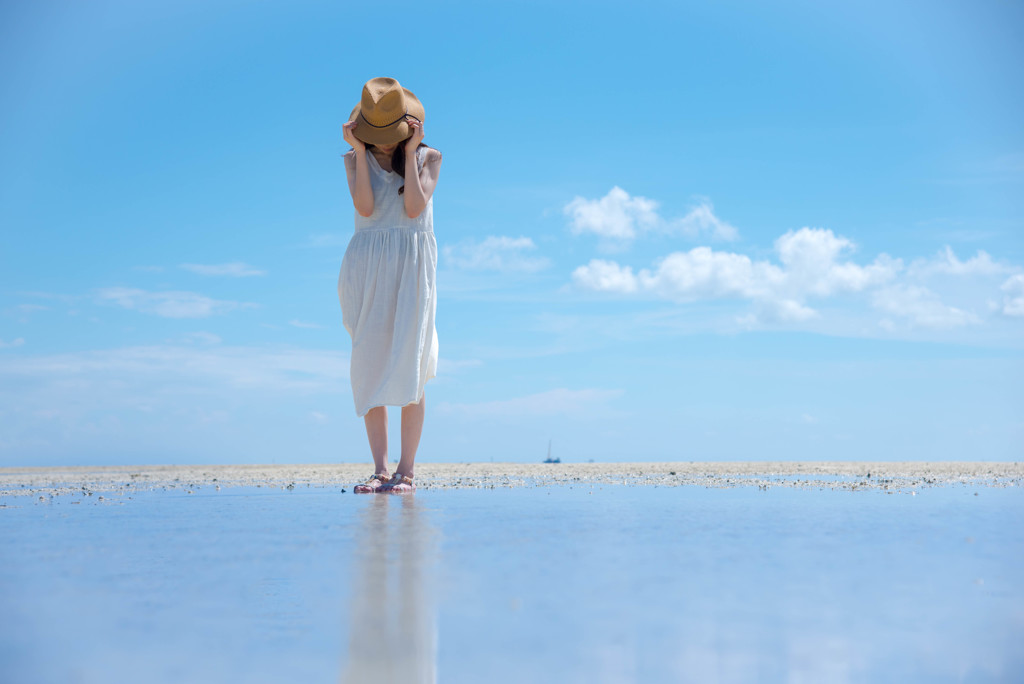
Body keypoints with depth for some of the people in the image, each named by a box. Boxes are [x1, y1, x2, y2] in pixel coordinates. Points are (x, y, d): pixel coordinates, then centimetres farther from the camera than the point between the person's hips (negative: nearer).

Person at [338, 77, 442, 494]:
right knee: (371, 366, -4)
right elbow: (365, 207, -9)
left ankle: (406, 471, -6)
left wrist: (410, 152, -8)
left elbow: (414, 208, -10)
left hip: (412, 267, -1)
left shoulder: (429, 158, 6)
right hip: (368, 268, 2)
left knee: (408, 364, -9)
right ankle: (380, 470, -2)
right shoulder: (355, 160, 8)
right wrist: (360, 151, -7)